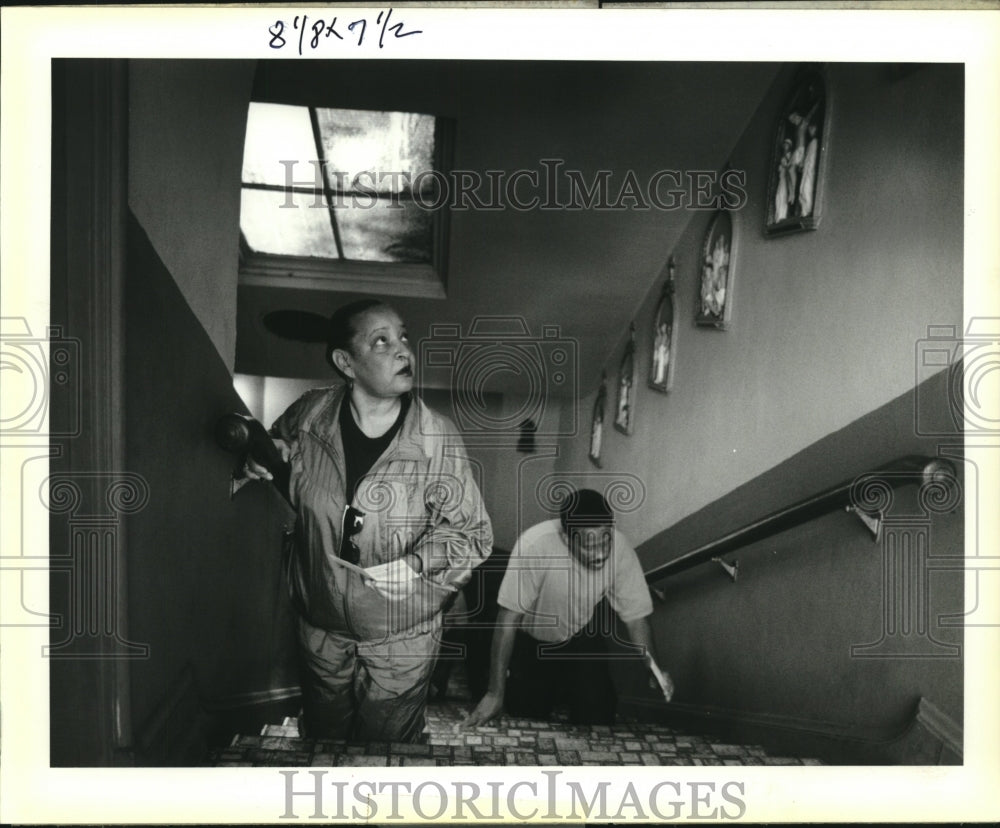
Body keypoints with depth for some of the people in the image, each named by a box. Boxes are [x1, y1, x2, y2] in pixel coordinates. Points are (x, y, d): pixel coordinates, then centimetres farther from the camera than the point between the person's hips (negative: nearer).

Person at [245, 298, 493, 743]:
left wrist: (417, 563, -26)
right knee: (321, 743, 28)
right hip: (320, 626, 3)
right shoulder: (310, 414, -12)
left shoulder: (438, 438, -20)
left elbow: (474, 534, -12)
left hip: (401, 638, -3)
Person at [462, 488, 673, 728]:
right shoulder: (535, 544, -37)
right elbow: (508, 620, -30)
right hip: (532, 638, -1)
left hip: (584, 635, 2)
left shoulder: (620, 549, -28)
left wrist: (655, 669, -29)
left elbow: (636, 617, -14)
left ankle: (570, 685, 25)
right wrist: (495, 694, -28)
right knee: (526, 711, -8)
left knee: (597, 717, -7)